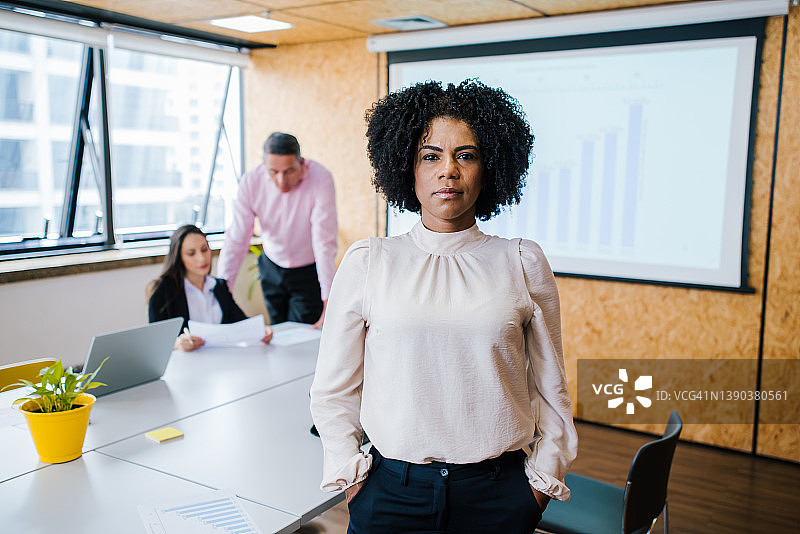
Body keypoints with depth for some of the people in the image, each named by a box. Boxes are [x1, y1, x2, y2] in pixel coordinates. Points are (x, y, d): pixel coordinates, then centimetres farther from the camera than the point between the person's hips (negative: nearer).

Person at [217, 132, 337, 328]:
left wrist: (329, 305, -32)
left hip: (309, 272, -3)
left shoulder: (320, 179, -27)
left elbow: (325, 244, -28)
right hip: (271, 268, 3)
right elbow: (236, 240, -14)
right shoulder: (251, 182, -17)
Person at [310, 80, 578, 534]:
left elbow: (551, 389, 6)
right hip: (393, 492, 0)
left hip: (499, 495, 1)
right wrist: (352, 479, 2)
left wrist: (542, 481, 5)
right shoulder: (366, 262, -2)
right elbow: (333, 389, 4)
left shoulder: (524, 263, -1)